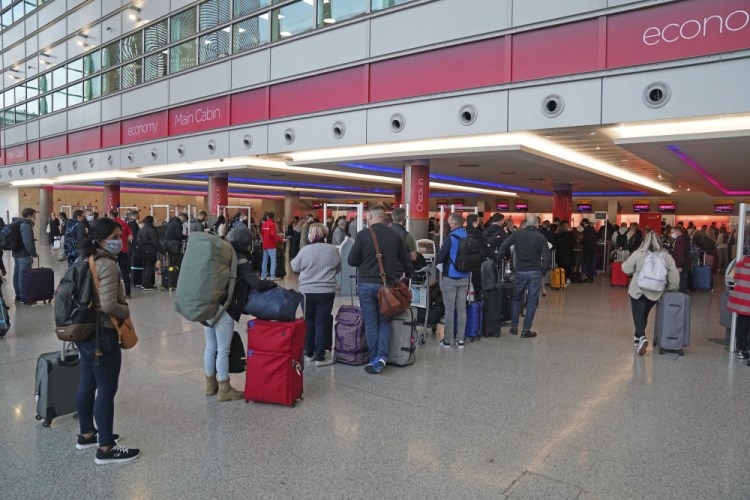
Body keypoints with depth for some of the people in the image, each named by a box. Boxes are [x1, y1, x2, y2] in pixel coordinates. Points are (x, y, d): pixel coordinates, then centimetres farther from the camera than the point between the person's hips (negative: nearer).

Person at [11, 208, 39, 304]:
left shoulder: (18, 224, 14)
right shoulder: (26, 226, -18)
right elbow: (28, 242, -25)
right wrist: (34, 254, -15)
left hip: (17, 253, 10)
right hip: (24, 255, -10)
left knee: (17, 275, 15)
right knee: (24, 276, -4)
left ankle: (18, 296, 25)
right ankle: (24, 298, 0)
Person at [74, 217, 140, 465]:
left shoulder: (87, 261, 9)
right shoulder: (108, 265, -21)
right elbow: (109, 305, -28)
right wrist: (127, 311, -9)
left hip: (85, 332, 10)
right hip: (102, 335, -10)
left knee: (88, 384, 20)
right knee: (107, 389, -1)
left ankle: (86, 434, 35)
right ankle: (106, 448, 9)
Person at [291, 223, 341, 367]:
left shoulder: (305, 250, -7)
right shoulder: (333, 250, -4)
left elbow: (294, 267, 6)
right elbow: (338, 269, 9)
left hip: (307, 291, 1)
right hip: (326, 292, -1)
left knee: (308, 323, 13)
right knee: (322, 324, 2)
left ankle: (309, 353, 24)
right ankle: (320, 357, 5)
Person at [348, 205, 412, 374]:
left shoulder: (363, 235, -7)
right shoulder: (395, 235, 2)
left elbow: (351, 261, -7)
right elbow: (406, 260, 9)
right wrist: (407, 276, 28)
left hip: (366, 284, -2)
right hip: (387, 284, 2)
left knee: (370, 322, 6)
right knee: (385, 321, 12)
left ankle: (374, 359, 10)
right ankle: (382, 356, -1)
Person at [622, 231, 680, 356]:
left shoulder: (638, 254, -9)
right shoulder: (666, 256, -4)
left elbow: (626, 268, -3)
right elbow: (674, 276, -3)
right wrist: (671, 288, 12)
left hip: (637, 290, -3)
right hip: (655, 293, 3)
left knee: (638, 315, 2)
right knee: (644, 315, 20)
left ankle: (642, 337, -20)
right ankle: (637, 337, 33)